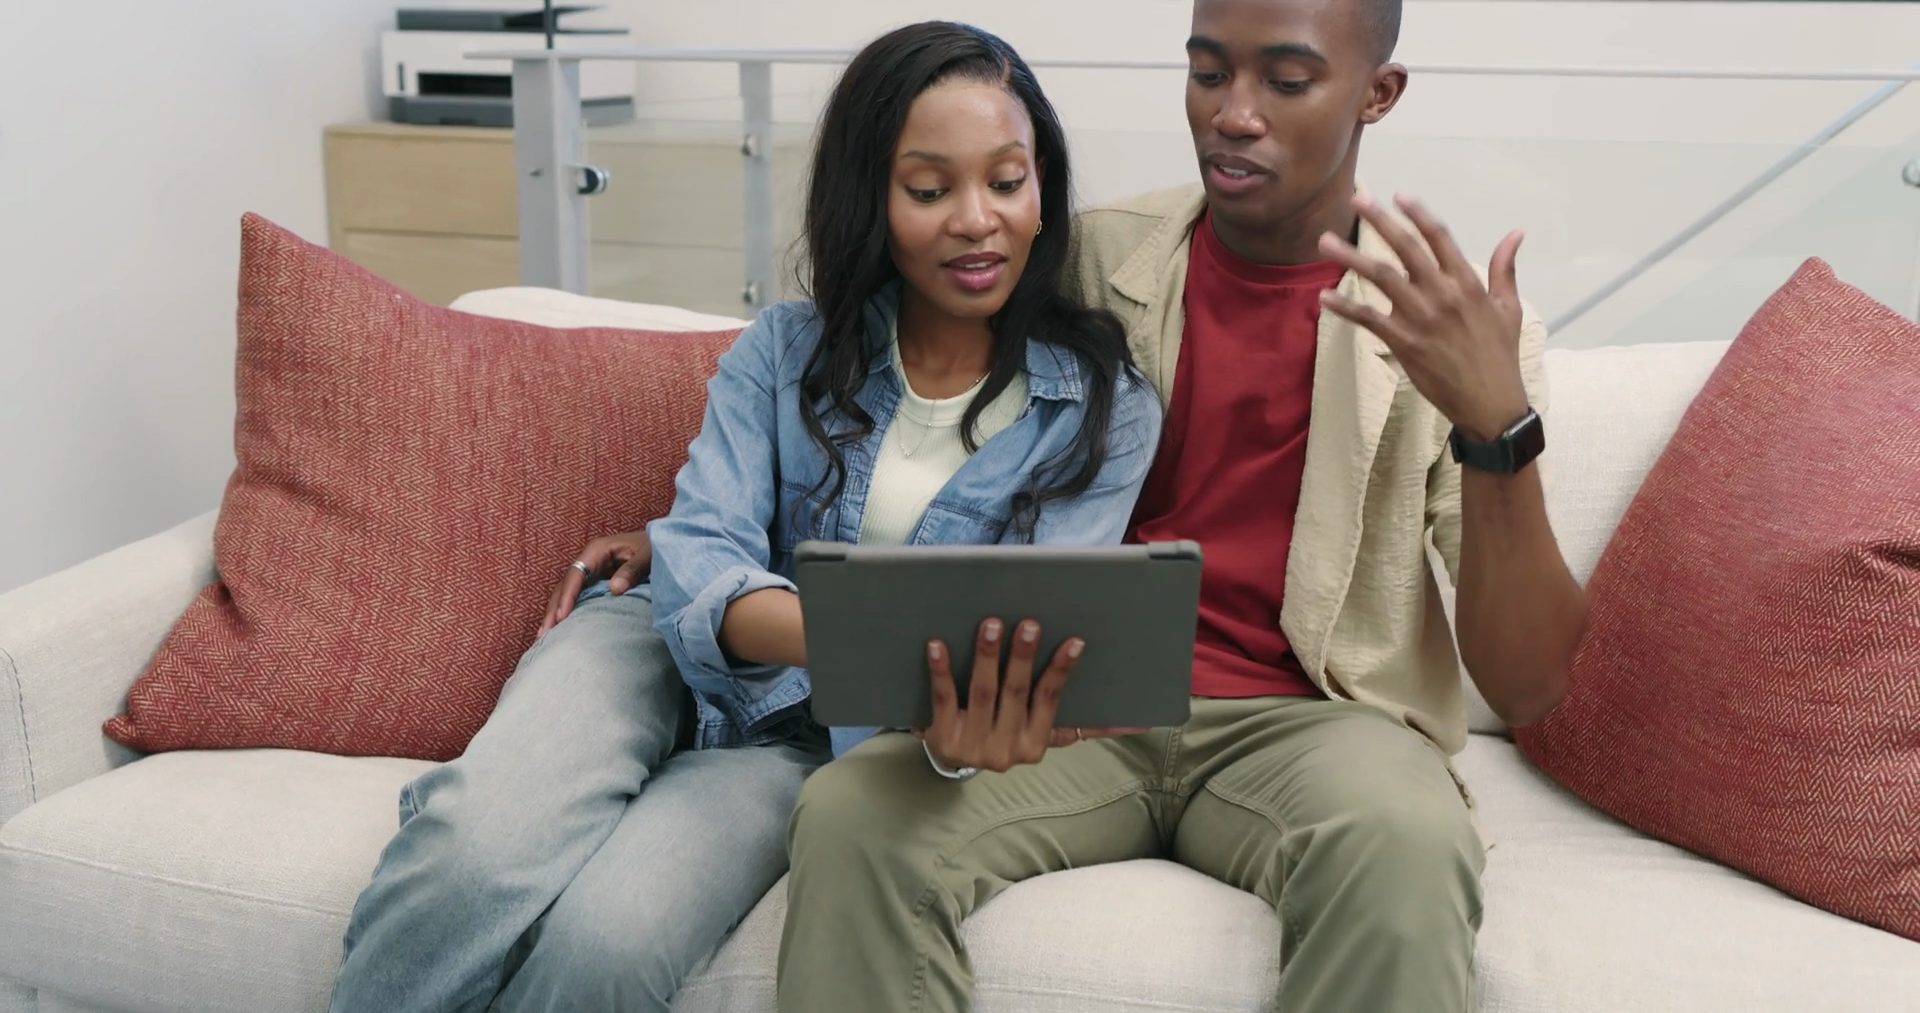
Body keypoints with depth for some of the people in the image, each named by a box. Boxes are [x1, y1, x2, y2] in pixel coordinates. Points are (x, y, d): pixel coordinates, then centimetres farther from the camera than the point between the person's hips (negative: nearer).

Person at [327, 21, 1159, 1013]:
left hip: (817, 742, 0)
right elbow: (698, 563, -11)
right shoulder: (785, 351, 1)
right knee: (478, 853, -33)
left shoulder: (1106, 410, -2)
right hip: (667, 647, 1)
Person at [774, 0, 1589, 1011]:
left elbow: (1526, 688, -8)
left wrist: (1497, 423, -23)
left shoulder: (1448, 320, -2)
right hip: (1078, 704, 2)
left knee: (1405, 846, -36)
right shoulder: (1097, 258, 5)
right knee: (848, 817, -27)